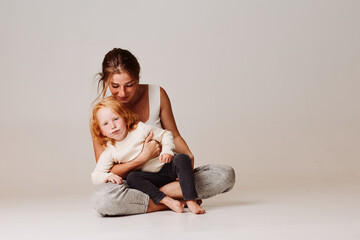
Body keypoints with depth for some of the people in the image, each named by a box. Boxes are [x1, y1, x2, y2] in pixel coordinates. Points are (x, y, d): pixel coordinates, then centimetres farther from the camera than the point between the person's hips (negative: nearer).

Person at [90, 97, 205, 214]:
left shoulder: (140, 129, -3)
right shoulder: (110, 153, -1)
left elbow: (165, 134, 4)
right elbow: (95, 176, 1)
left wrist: (167, 151, -15)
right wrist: (108, 176, -21)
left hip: (167, 167, 0)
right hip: (153, 178, 1)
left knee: (183, 159, -29)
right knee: (131, 178, -29)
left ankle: (191, 201, -38)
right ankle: (167, 201, -38)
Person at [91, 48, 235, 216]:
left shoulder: (157, 95, -4)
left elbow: (174, 136, 9)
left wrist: (188, 157, -13)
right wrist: (143, 158, -26)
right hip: (131, 182, -3)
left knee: (225, 174, -15)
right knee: (101, 197, -39)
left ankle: (160, 193, -21)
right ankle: (174, 200, -23)